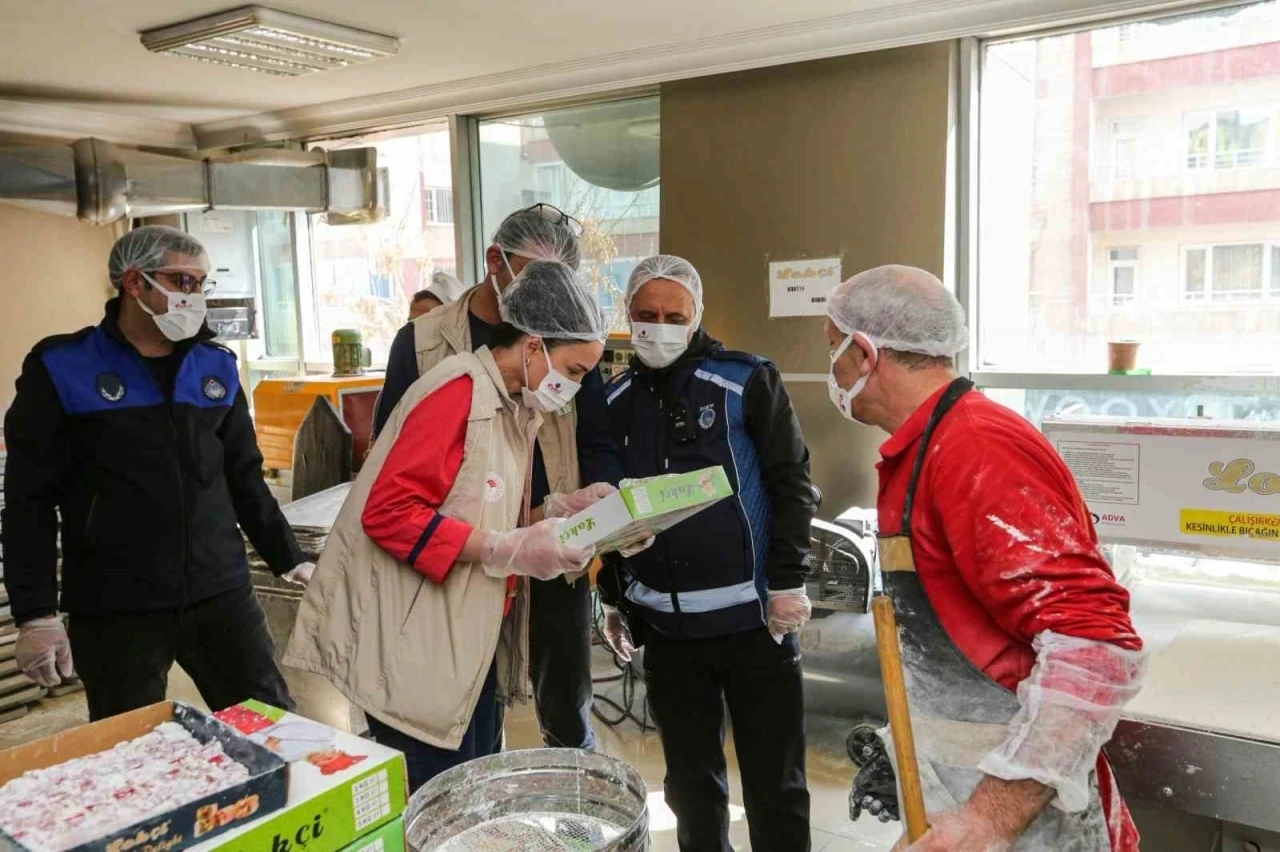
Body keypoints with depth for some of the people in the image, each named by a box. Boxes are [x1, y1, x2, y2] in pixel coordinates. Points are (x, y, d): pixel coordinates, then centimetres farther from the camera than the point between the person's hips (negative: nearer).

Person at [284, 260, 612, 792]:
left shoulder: (509, 405, 13)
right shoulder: (459, 389, -17)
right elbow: (388, 512, -24)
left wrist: (559, 510, 2)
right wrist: (511, 550, -24)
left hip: (470, 642, 10)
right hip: (418, 648, -9)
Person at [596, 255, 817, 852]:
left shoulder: (747, 381, -4)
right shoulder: (615, 401, 8)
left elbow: (791, 485, -5)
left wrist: (788, 583, -10)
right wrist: (613, 597, 15)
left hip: (753, 617, -3)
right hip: (665, 624, 4)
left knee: (774, 783, 7)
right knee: (689, 779, 15)